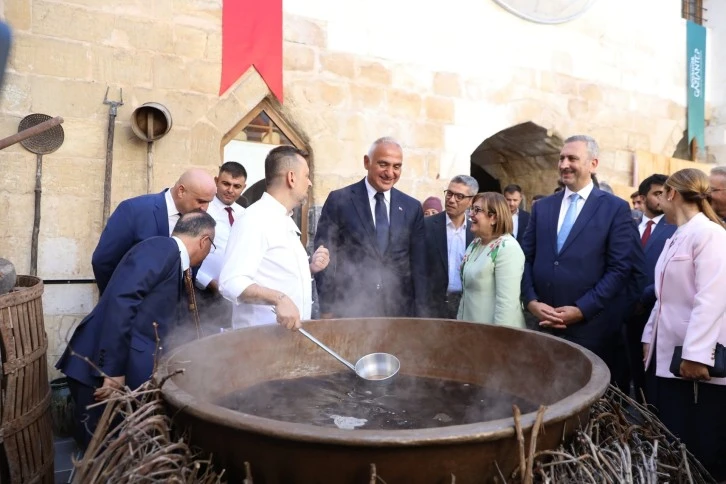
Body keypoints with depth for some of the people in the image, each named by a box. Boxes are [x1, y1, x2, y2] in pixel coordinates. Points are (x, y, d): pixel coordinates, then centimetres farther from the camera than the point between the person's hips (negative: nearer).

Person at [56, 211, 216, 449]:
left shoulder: (173, 260, 17)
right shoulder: (162, 248, -11)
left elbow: (167, 321, 28)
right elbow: (120, 301, -23)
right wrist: (113, 370, -25)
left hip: (128, 371, 9)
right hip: (101, 367, -9)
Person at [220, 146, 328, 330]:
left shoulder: (286, 221, 12)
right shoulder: (254, 219, -16)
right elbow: (231, 282, -25)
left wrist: (310, 267, 3)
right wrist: (279, 298, -36)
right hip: (262, 334, -8)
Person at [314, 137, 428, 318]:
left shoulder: (412, 207, 6)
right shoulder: (339, 200, -3)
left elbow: (419, 265, 7)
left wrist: (421, 313, 3)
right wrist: (327, 309, -5)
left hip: (400, 309, 3)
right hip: (350, 309, -2)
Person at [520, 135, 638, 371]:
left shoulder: (616, 208, -1)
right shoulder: (542, 207, 10)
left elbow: (620, 268, -8)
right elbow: (526, 259, 9)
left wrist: (581, 310, -13)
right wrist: (531, 301, -6)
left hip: (590, 326, -3)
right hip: (543, 324, 4)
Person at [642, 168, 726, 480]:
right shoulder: (674, 240, 16)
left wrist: (695, 355, -22)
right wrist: (649, 338, 16)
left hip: (693, 359, -8)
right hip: (666, 352, 8)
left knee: (697, 449, 1)